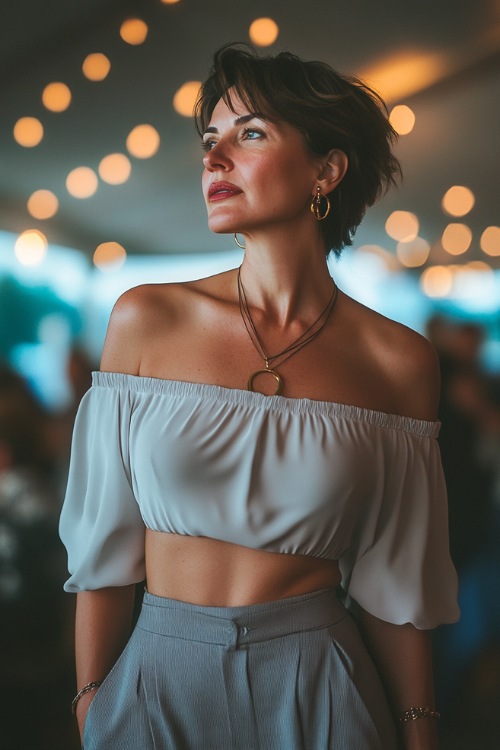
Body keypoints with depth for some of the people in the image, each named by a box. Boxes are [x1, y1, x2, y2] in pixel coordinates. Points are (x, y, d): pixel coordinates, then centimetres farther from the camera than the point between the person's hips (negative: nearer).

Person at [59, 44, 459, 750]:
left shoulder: (398, 360, -7)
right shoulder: (147, 321, -6)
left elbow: (393, 584, -1)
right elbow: (106, 539, -2)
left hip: (319, 689, 0)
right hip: (158, 685, 1)